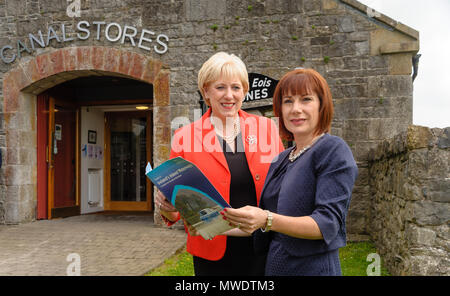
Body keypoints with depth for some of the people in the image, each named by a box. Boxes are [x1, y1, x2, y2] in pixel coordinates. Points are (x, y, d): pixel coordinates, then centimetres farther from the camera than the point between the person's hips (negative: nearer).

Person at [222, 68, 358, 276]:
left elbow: (328, 224, -22)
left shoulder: (333, 150, -12)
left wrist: (267, 220, -34)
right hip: (274, 267, 7)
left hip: (313, 268, -7)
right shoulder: (282, 159, 10)